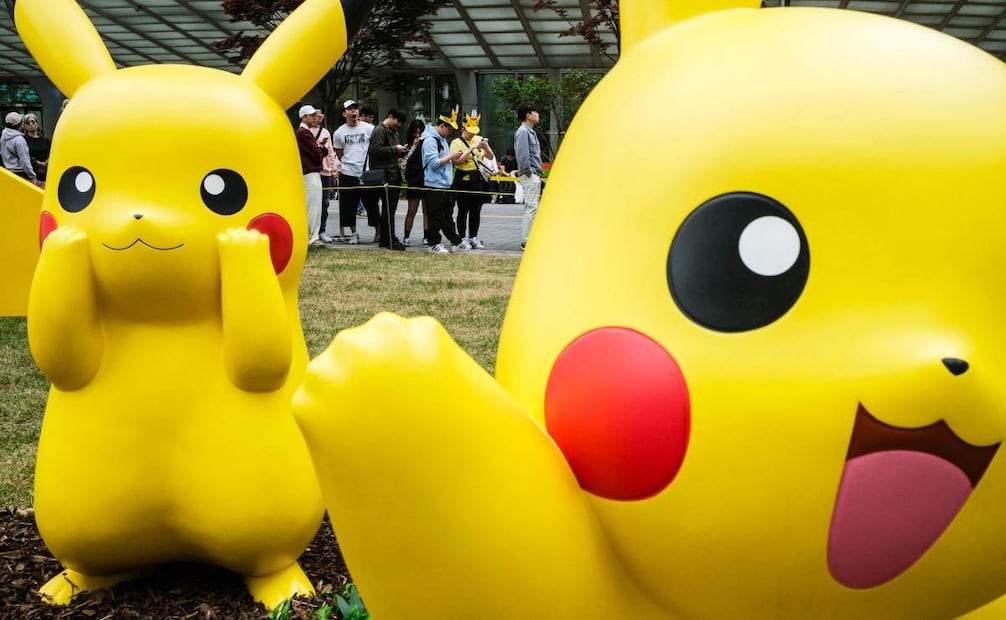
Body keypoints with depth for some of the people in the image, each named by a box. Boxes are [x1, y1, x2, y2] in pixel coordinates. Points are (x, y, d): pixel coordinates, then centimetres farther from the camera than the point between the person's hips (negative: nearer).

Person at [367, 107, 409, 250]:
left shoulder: (394, 132, 22)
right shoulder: (379, 131, -7)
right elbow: (376, 150, -19)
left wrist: (402, 151, 10)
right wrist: (395, 149, -18)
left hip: (394, 175, 10)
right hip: (384, 175, -10)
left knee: (390, 208, 11)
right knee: (388, 209, -8)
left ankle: (384, 239, 17)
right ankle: (390, 241, -5)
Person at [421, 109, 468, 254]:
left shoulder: (442, 138, 16)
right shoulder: (430, 140, -15)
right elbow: (433, 163, -22)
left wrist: (453, 158, 9)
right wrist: (450, 156, -13)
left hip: (445, 184, 9)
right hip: (434, 184, -9)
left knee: (447, 216, 15)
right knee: (436, 217, -2)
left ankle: (457, 242, 19)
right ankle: (434, 244, 6)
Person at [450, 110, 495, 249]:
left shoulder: (479, 139, 9)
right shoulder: (456, 142, -3)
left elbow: (490, 157, 7)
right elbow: (458, 161, -15)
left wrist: (485, 147, -12)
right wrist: (471, 149, -20)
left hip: (478, 179, 4)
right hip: (463, 180, -4)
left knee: (476, 211, 8)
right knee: (463, 211, 0)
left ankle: (473, 238, 16)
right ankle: (462, 238, 6)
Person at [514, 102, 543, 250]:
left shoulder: (531, 132, 20)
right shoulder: (523, 131, -12)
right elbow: (522, 154, -19)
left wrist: (538, 175, 17)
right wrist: (528, 172, -16)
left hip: (535, 175, 10)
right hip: (529, 176, -10)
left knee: (532, 208, 12)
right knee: (531, 207, -11)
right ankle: (526, 242, -9)